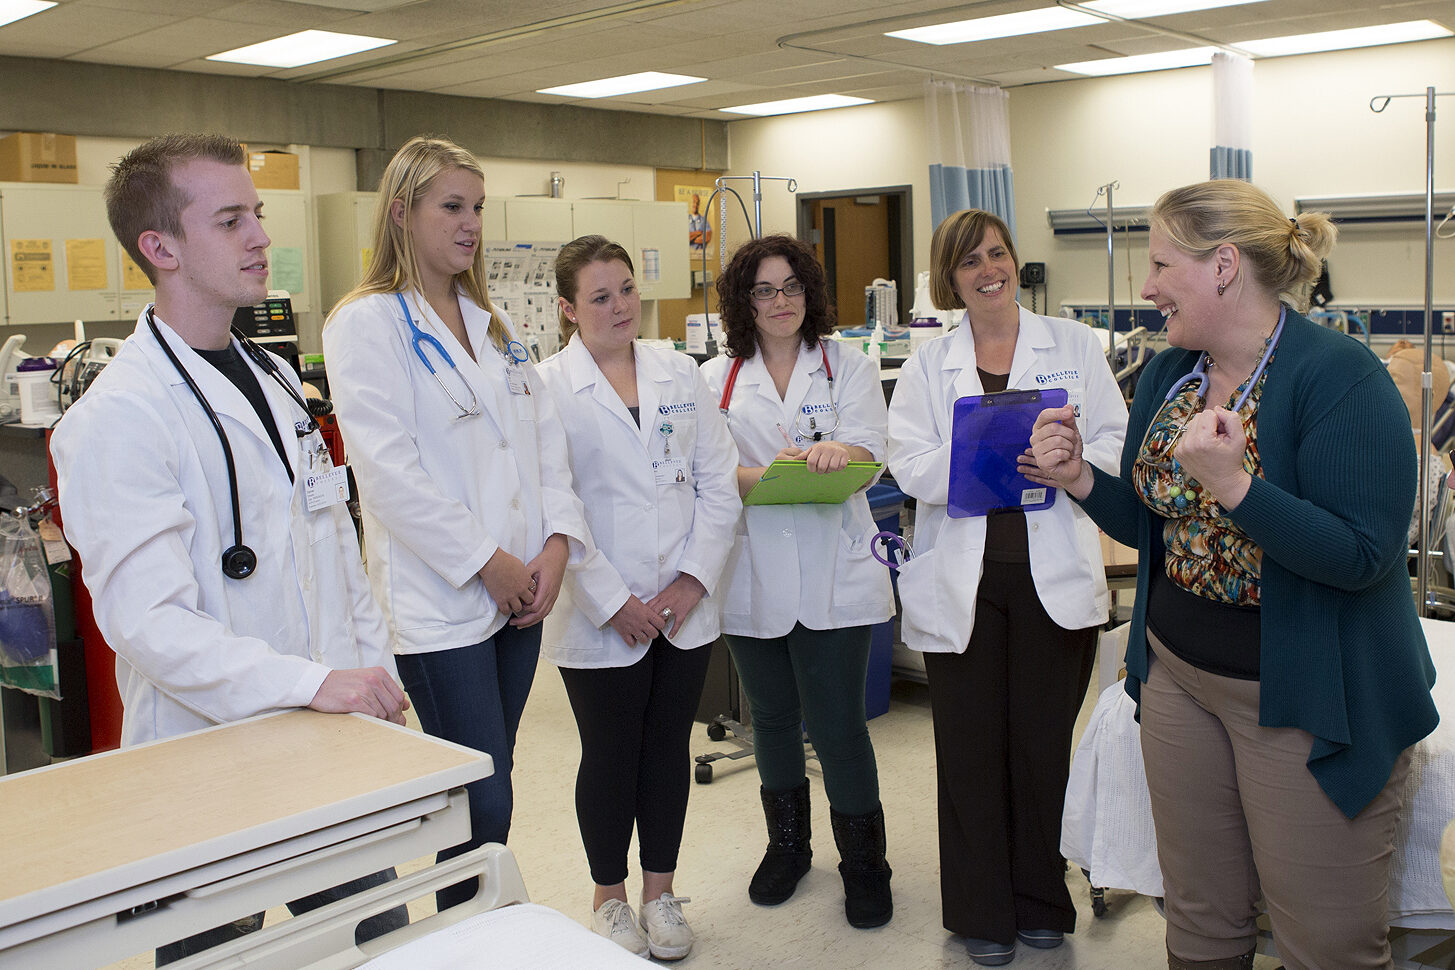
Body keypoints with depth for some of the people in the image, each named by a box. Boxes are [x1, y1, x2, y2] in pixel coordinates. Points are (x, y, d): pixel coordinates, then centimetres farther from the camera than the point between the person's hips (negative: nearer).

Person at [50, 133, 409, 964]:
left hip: (330, 738, 7)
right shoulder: (118, 417, -16)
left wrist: (375, 672, 11)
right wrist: (312, 683, -28)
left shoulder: (275, 377, 11)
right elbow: (147, 619, -22)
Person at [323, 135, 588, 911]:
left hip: (519, 588, 7)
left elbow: (544, 436, 12)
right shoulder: (367, 324, -8)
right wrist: (486, 561, -14)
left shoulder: (490, 322, 15)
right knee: (482, 806, -3)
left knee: (488, 792, 16)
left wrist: (556, 541, -2)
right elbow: (386, 470, -16)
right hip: (440, 598, -7)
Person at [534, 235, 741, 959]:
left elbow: (719, 484, 3)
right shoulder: (546, 390, -6)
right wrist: (614, 603, -14)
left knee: (669, 749, 14)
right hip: (601, 620, -3)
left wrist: (694, 579, -7)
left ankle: (660, 890, 32)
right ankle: (609, 898, 30)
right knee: (609, 758, 10)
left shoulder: (680, 374, 7)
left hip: (686, 609, 4)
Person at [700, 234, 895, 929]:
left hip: (832, 574, -2)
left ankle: (863, 863, 18)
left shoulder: (848, 367, 6)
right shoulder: (716, 380, 8)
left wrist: (834, 454, -31)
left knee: (836, 722, -3)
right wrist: (762, 478, -24)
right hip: (754, 576, 2)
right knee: (772, 717, 16)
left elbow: (867, 452, -8)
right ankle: (787, 844, 37)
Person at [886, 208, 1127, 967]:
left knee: (1044, 744, 9)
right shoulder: (928, 366, 8)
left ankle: (1040, 901, 29)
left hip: (1054, 578, 0)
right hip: (962, 581, 0)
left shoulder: (1072, 345, 7)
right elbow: (910, 467, -5)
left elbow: (1117, 442, 1)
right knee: (971, 748, 7)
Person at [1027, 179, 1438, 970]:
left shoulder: (1338, 375, -18)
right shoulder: (1168, 374, 5)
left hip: (1306, 698, -6)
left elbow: (1362, 555, -23)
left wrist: (1232, 483, -34)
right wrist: (1079, 479, -6)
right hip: (1178, 674, 6)